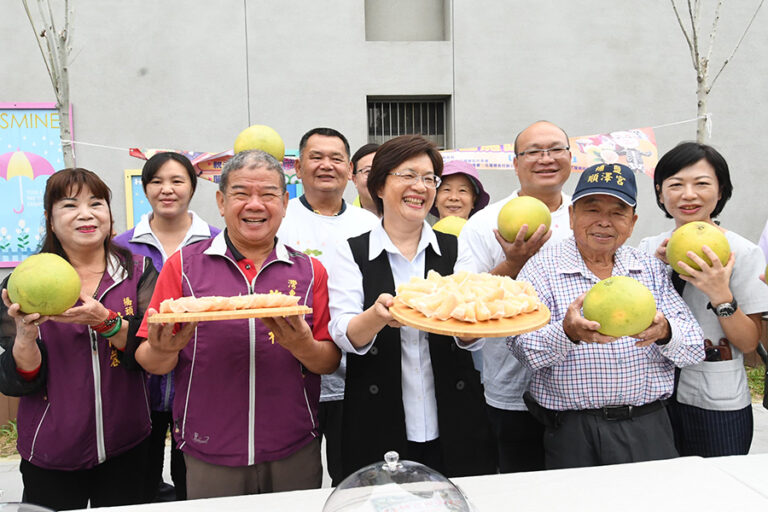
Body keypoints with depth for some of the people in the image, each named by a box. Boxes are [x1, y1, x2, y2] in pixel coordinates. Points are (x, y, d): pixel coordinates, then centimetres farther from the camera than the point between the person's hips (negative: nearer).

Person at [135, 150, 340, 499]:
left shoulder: (310, 271, 2)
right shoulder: (184, 265, -1)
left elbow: (330, 362, 1)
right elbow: (150, 362, 0)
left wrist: (303, 347, -19)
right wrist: (164, 350, -22)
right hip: (208, 459, -1)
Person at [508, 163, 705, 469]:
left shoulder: (651, 269, 9)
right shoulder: (542, 268, -1)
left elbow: (695, 349, 3)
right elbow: (522, 347, -11)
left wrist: (664, 332, -19)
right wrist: (568, 332, -31)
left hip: (648, 428, 3)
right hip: (571, 431, -2)